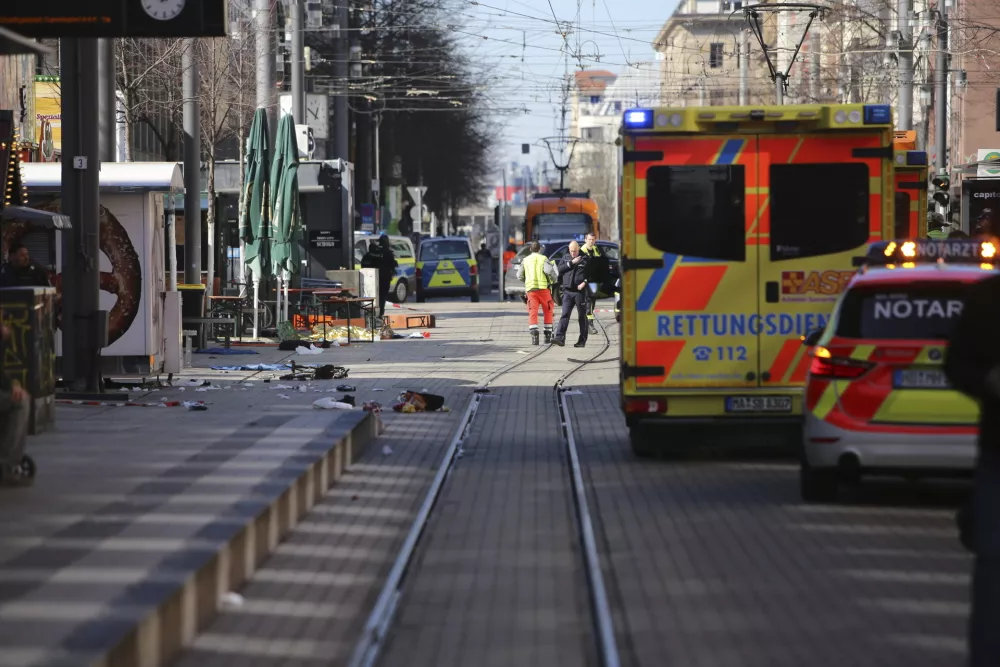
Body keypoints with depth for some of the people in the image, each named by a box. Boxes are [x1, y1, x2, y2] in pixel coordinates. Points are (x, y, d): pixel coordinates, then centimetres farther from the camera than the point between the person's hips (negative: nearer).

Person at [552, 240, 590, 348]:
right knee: (565, 315, -7)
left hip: (580, 291, -3)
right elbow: (560, 269, -1)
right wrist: (571, 263, -9)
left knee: (582, 316, 4)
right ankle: (560, 337, -14)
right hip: (568, 291, 3)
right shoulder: (565, 258, 13)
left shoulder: (585, 259, 1)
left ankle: (582, 340, 9)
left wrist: (584, 282, -15)